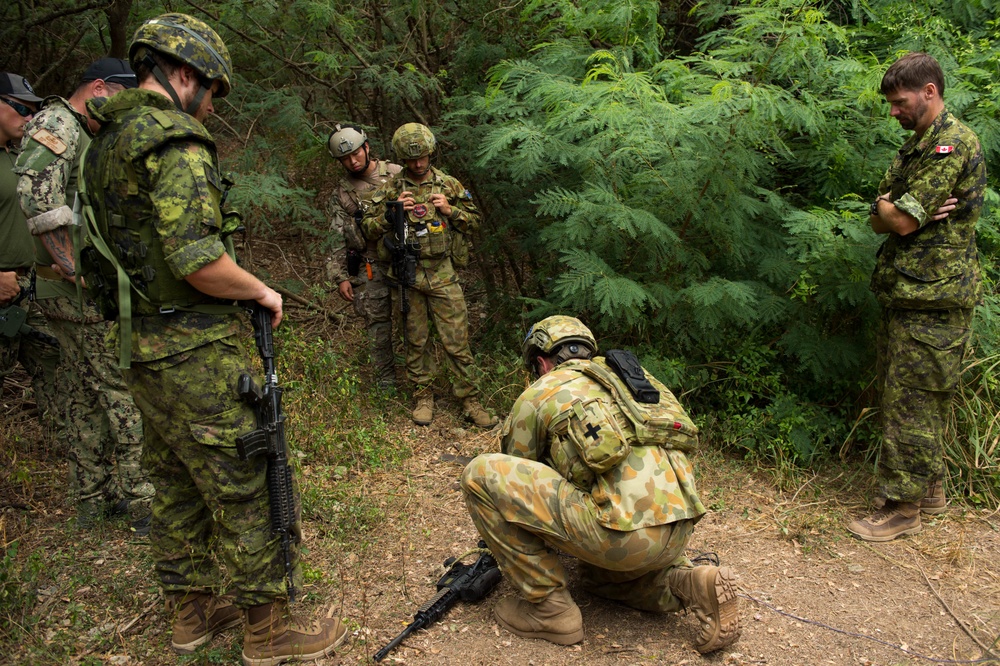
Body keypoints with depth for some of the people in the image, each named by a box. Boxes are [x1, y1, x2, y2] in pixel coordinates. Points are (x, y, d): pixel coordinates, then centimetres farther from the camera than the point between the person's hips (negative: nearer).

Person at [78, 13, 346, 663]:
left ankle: (192, 610, 34)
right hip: (193, 353, -10)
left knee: (179, 487, 19)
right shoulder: (174, 139, -16)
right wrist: (262, 291, -10)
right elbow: (198, 261, -27)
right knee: (244, 493, 1)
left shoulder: (106, 143, 15)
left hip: (141, 347, 10)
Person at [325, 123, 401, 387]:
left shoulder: (396, 174, 0)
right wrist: (340, 277, 3)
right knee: (378, 326, 7)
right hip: (371, 269, 2)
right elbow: (340, 237, 8)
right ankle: (386, 380, 21)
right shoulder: (343, 192, 7)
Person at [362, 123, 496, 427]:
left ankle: (470, 400, 10)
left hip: (442, 274, 0)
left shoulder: (449, 185, 5)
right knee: (416, 340, 10)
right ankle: (423, 396, 25)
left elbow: (474, 220, 11)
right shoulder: (391, 189, 3)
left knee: (457, 340, 0)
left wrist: (450, 210, -7)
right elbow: (370, 228, 3)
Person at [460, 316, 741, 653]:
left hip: (625, 532, -8)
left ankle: (549, 606, 6)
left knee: (481, 474, 0)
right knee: (599, 573, 39)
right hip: (678, 535, 8)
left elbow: (515, 472, 22)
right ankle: (690, 585, 12)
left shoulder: (539, 394, 10)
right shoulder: (629, 378, 27)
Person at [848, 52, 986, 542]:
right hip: (907, 293, 10)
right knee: (922, 400, 17)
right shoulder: (917, 145, 18)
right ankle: (930, 487, 30)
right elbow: (879, 222, 11)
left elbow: (899, 221, -19)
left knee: (910, 402, -4)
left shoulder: (952, 144, -14)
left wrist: (886, 207, 1)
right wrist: (892, 211, -10)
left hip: (931, 299, -10)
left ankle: (904, 506, 5)